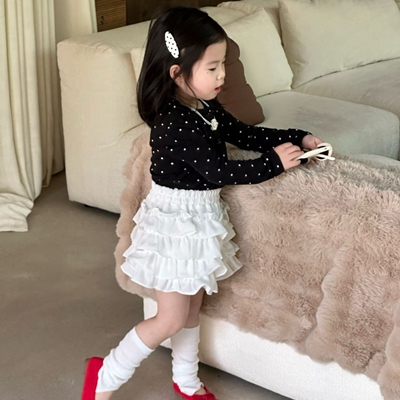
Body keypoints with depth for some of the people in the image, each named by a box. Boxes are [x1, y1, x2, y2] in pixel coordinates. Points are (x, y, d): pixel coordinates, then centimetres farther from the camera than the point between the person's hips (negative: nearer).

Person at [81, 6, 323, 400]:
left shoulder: (206, 109, 1)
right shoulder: (175, 124, -27)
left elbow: (243, 133, 12)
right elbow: (219, 172, -25)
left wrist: (296, 138, 4)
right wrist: (273, 162, -18)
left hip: (200, 219, 9)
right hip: (175, 222, -9)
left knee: (192, 307, 21)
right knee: (170, 320, 1)